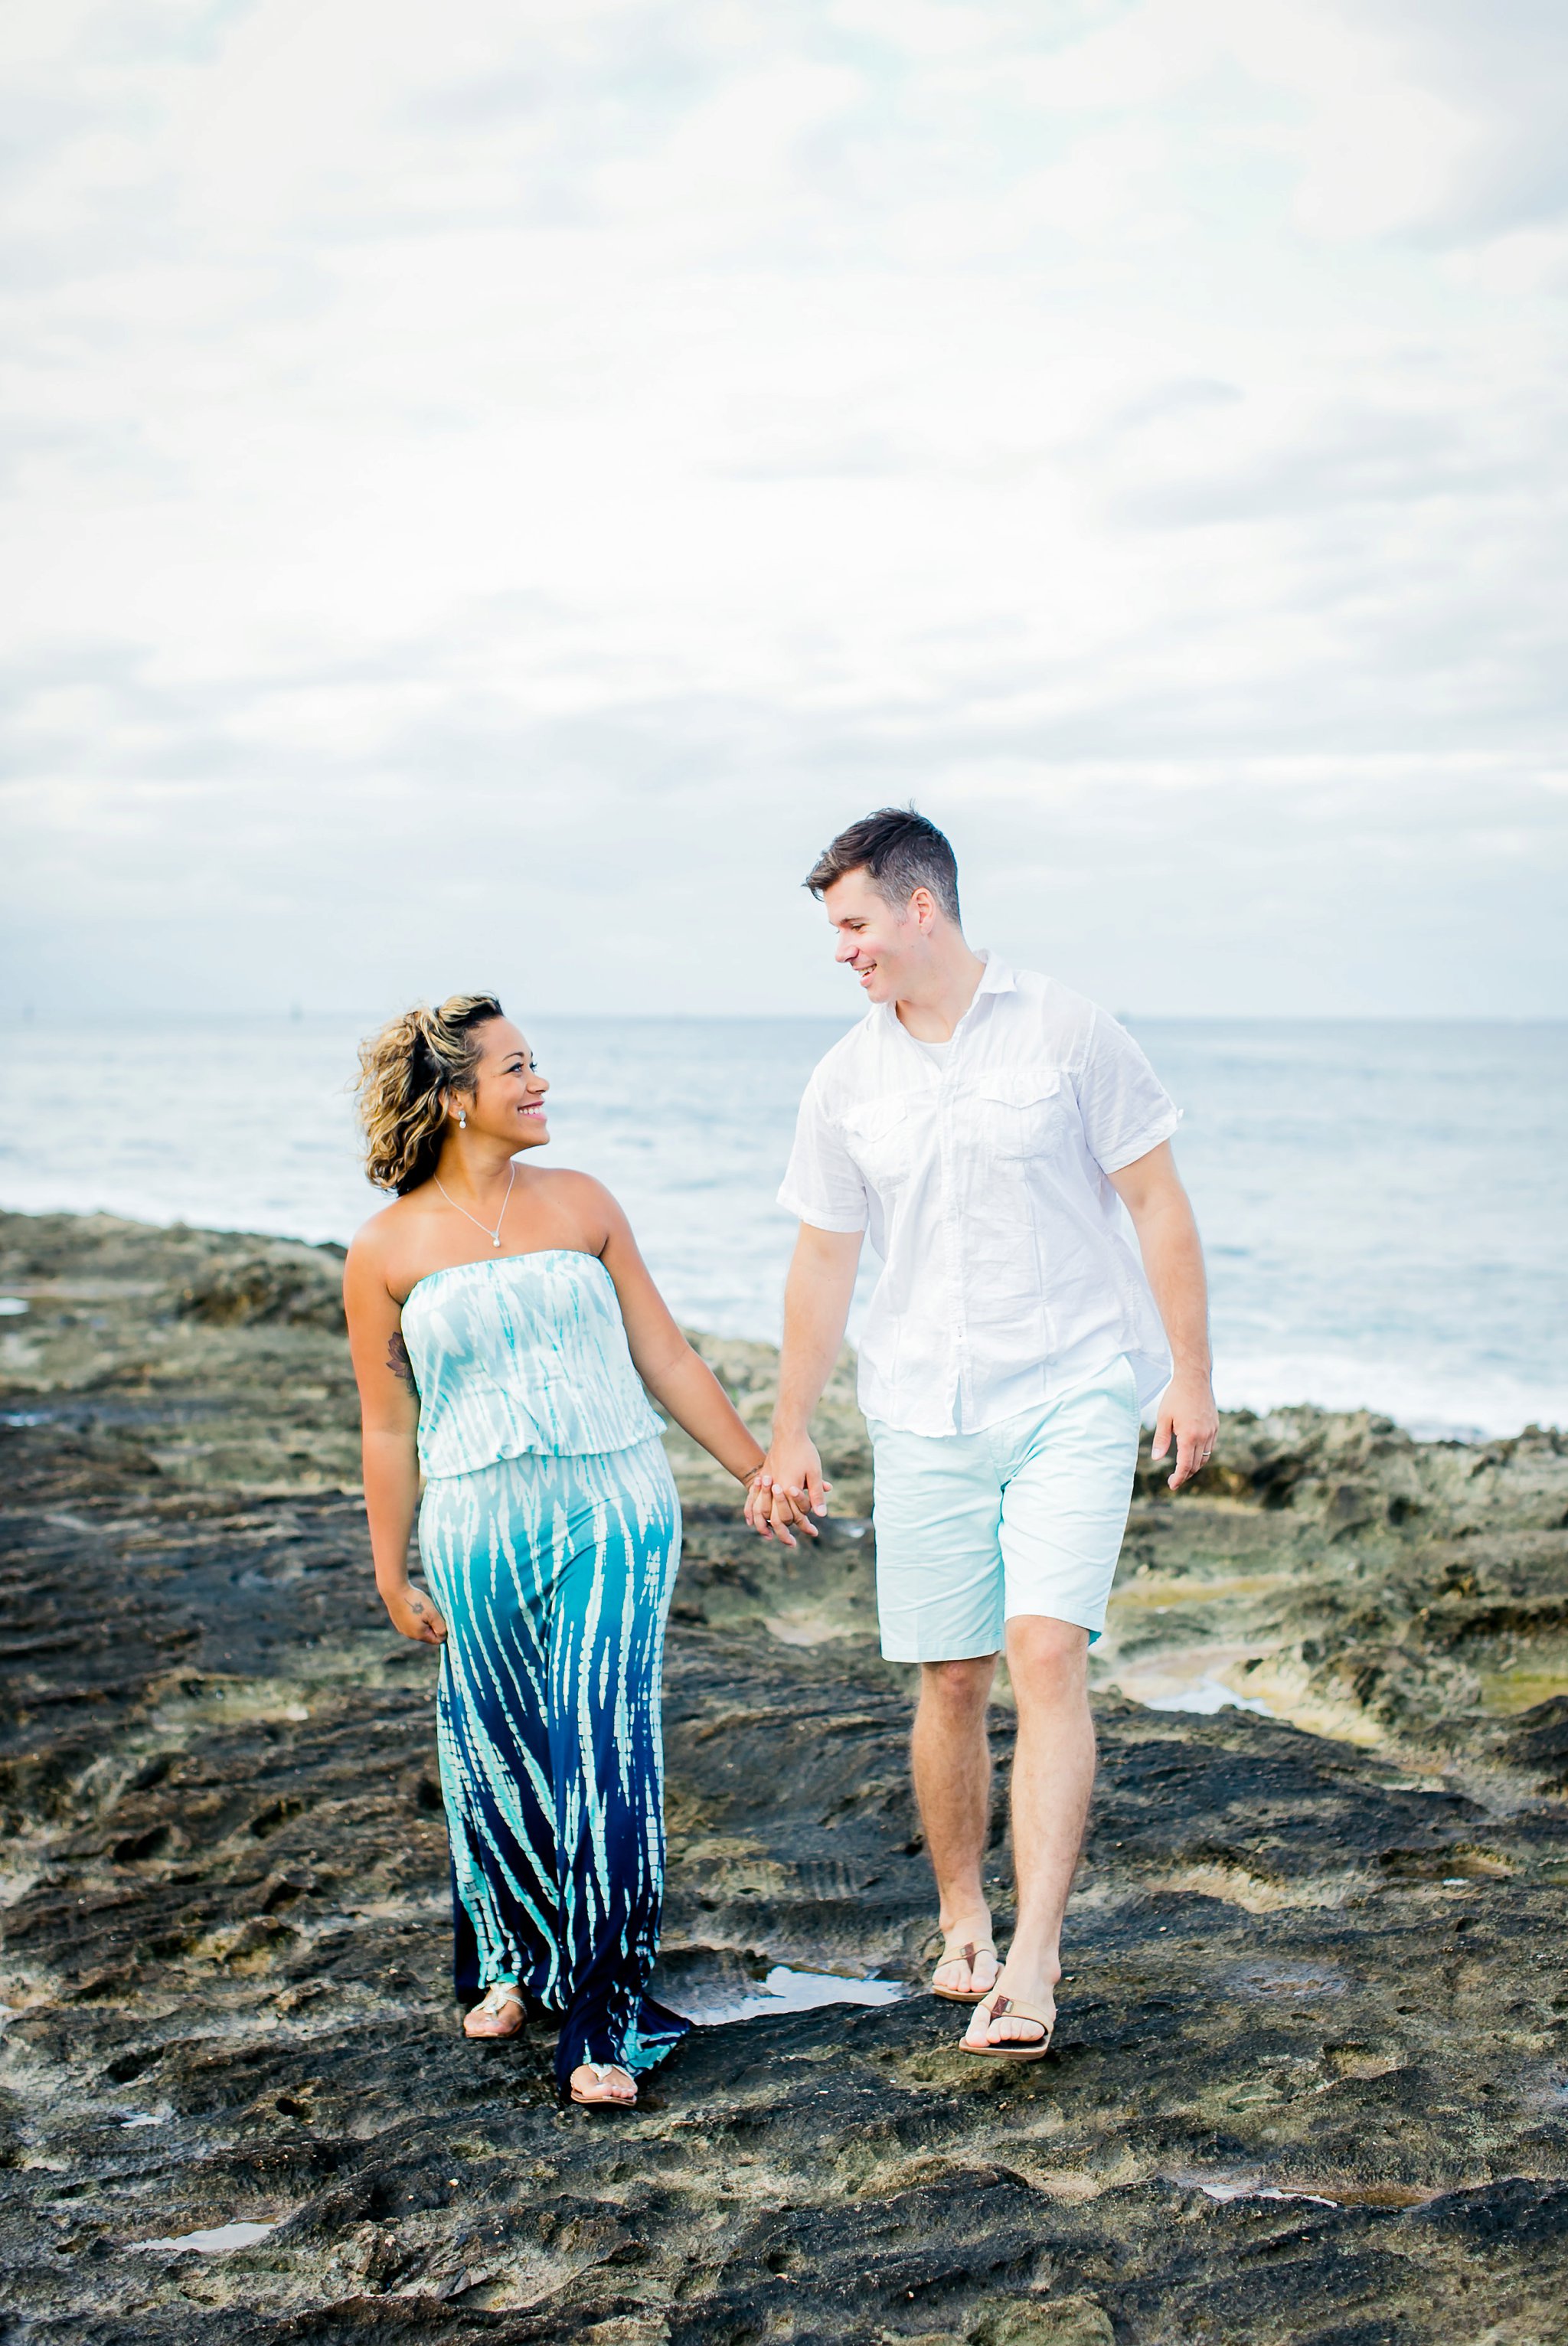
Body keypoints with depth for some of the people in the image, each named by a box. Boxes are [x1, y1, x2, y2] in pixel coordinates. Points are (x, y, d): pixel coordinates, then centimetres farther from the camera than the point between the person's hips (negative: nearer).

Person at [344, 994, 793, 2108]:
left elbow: (668, 1358, 11)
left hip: (614, 1517, 0)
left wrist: (758, 1465, 12)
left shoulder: (581, 1204, 5)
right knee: (498, 1759, 10)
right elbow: (389, 1428, 6)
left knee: (605, 1753, -10)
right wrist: (392, 1574, 9)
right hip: (480, 1534, 0)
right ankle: (517, 1960, 37)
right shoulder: (388, 1250, 0)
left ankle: (607, 2018, -2)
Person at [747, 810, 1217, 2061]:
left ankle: (1032, 1961, -17)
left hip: (1074, 1398, -3)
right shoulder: (846, 1081, 6)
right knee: (951, 1679, 6)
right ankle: (961, 1922, 26)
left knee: (1046, 1651, -16)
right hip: (925, 1417, 3)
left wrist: (1192, 1375, -4)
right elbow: (823, 1263, 13)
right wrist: (790, 1437, 14)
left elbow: (1159, 1204, 0)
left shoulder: (1068, 1032, -4)